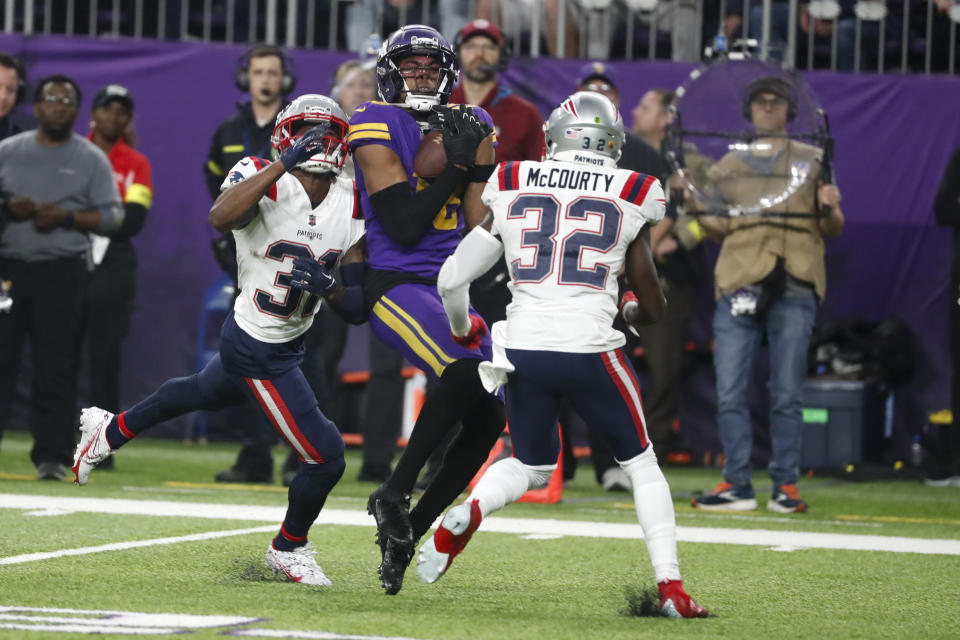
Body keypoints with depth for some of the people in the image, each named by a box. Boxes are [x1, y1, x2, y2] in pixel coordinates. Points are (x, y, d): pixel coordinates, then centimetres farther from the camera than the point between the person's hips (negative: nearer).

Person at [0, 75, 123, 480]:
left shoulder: (91, 159, 8)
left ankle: (52, 457, 0)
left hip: (61, 273, -1)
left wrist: (66, 217, -11)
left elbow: (112, 217, 3)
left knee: (56, 366, -4)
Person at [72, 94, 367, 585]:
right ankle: (289, 548, 23)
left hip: (284, 342, 8)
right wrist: (285, 163, -46)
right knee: (327, 457, -5)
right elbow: (220, 217, -44)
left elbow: (357, 303, -5)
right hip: (259, 352, -8)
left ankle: (109, 430, 61)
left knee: (204, 393, 35)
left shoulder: (351, 208, -4)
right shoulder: (263, 180, -20)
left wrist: (327, 285, -27)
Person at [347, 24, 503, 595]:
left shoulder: (467, 126, 13)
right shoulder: (378, 129, -5)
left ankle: (406, 532, 12)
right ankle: (394, 495, -20)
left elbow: (480, 230, 9)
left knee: (488, 419, -1)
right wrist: (452, 166, -14)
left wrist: (480, 167, -4)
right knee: (465, 371, -32)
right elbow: (404, 227, -14)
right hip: (398, 285, -7)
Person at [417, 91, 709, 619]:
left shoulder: (513, 188, 8)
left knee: (531, 466, 23)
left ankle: (466, 513, -6)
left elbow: (453, 279, 9)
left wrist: (462, 332, 29)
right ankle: (671, 588, 7)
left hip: (522, 351, 2)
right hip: (590, 350, -2)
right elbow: (653, 307, 9)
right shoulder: (630, 197, 4)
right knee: (641, 464, 17)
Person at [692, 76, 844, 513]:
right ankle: (737, 486, 2)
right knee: (730, 392, -4)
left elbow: (832, 231, 12)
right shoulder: (727, 167, 18)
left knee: (787, 395, -2)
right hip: (738, 284, 2)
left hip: (793, 288, -2)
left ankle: (785, 485, 3)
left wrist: (830, 209, -10)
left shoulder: (811, 161, 14)